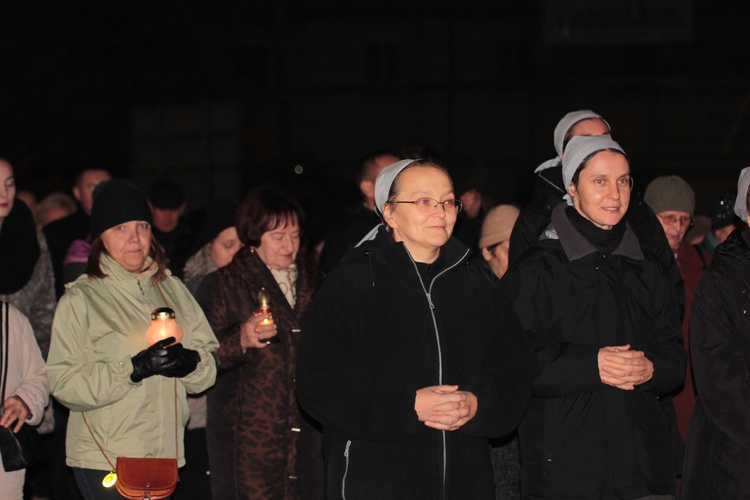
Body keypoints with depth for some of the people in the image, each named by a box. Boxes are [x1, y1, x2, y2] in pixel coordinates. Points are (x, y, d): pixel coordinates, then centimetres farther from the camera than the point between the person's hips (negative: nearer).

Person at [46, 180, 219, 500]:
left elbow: (208, 371, 9)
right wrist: (135, 368, -21)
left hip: (166, 456, 5)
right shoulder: (80, 299, -3)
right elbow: (64, 384, -13)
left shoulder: (171, 289, 12)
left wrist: (191, 362, -14)